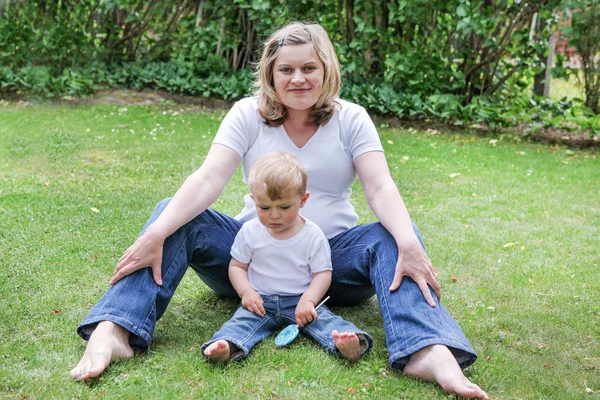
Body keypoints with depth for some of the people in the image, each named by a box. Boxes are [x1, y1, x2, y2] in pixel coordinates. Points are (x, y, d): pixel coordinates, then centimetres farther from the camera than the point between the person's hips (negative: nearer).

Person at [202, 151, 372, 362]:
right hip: (261, 301, 1)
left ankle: (345, 343, -49)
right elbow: (237, 266, 9)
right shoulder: (250, 232, 1)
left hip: (301, 301, -1)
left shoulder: (313, 235, -4)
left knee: (322, 317, -26)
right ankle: (226, 345, -50)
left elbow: (323, 273, -4)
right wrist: (246, 291, -11)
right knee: (244, 319, -26)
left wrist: (308, 300, -22)